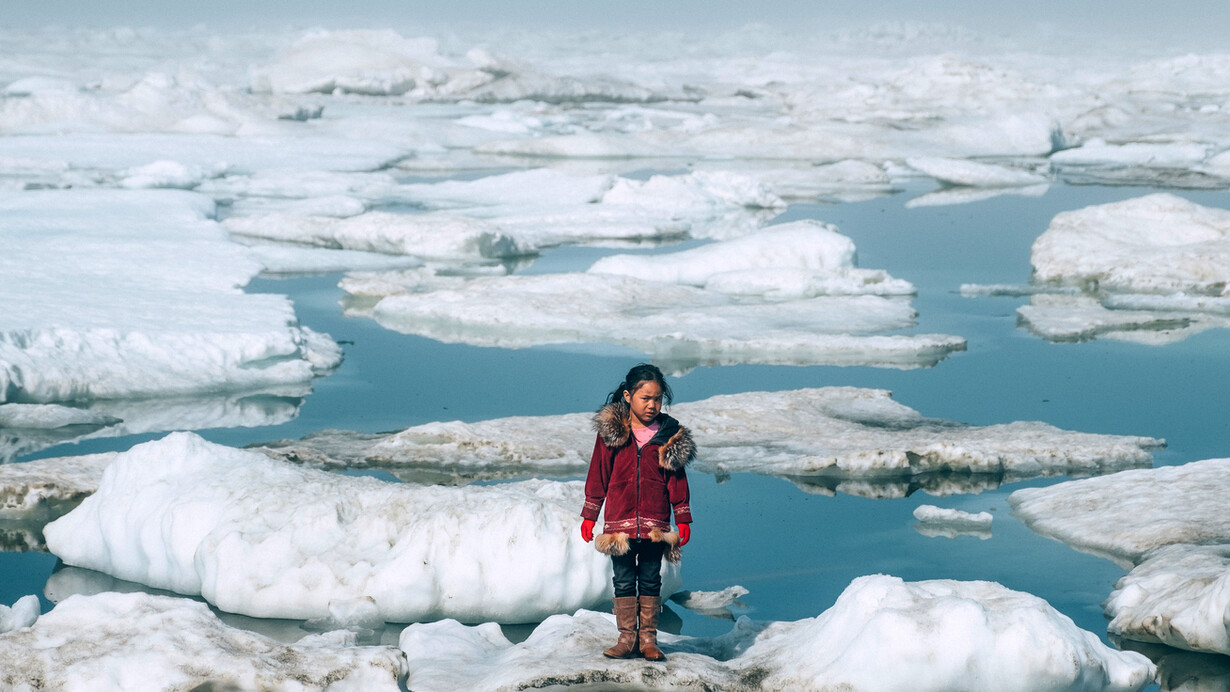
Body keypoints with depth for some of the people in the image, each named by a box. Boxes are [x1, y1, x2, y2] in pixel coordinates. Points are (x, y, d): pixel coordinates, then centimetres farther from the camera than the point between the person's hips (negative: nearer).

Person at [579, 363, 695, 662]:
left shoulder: (670, 434, 2)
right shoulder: (611, 430, 0)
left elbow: (677, 479, 7)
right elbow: (598, 474, 5)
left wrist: (683, 519, 5)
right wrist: (589, 515, 5)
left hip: (655, 523, 0)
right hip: (620, 521, 0)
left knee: (650, 581, 6)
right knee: (624, 581, 4)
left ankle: (648, 639, 12)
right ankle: (627, 638, 9)